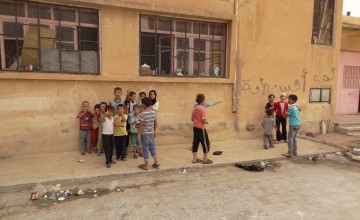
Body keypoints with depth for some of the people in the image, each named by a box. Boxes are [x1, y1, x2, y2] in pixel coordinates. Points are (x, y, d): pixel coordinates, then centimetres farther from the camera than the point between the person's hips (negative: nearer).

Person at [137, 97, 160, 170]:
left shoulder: (143, 113, -16)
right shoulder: (153, 112, 2)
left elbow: (141, 125, -16)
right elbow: (155, 123, 8)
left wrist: (138, 134, -8)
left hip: (144, 134, -5)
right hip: (151, 133, 6)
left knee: (145, 149, 3)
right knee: (152, 147, 18)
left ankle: (146, 165, 13)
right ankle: (156, 162, 18)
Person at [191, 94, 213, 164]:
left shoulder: (194, 109, 5)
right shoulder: (203, 109, -18)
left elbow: (192, 119, 12)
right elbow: (204, 121, -21)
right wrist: (207, 122, -2)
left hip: (195, 128, 8)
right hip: (201, 128, -8)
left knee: (195, 142, 13)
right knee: (206, 143, 5)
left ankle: (195, 159, 20)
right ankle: (205, 159, 12)